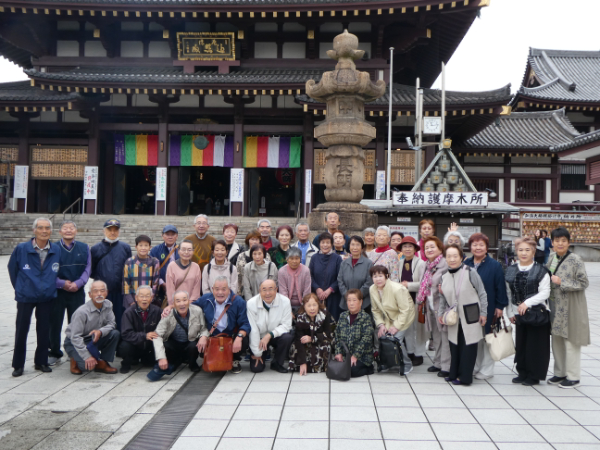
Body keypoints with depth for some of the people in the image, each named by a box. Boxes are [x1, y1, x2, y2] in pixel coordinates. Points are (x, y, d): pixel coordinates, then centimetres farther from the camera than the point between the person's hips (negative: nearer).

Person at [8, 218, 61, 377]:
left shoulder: (57, 250, -6)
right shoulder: (21, 249, -9)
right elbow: (12, 268, 4)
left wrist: (51, 286, 6)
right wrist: (19, 287, 8)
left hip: (47, 297, 1)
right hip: (25, 297, -1)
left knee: (44, 330, 8)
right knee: (21, 330, 5)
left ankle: (41, 362, 23)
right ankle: (18, 365, 19)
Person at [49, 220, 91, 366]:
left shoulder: (84, 248, 5)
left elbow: (87, 269, 2)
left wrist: (78, 283, -13)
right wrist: (62, 283, -13)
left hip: (77, 292, 1)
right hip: (57, 291, -1)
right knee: (54, 323, 5)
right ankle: (54, 353, 20)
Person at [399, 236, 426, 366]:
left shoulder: (420, 263, -9)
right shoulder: (400, 263, 8)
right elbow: (397, 281, 16)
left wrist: (408, 285, -13)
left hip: (417, 300, -5)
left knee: (418, 327, 2)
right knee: (407, 326, 10)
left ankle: (419, 355, 13)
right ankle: (410, 352, 22)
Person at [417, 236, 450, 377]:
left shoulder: (445, 265, -14)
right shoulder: (427, 265, 13)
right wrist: (421, 301, 13)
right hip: (431, 306, 8)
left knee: (445, 336, -2)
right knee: (436, 336, 16)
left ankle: (446, 366, 6)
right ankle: (438, 363, 26)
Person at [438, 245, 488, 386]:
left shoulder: (470, 273, -9)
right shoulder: (444, 277, 7)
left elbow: (482, 294, -5)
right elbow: (443, 298, 16)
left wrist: (483, 312, -5)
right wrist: (440, 313, 7)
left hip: (470, 317, -4)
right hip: (454, 319, 4)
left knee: (468, 347, 0)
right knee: (454, 346, 8)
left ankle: (465, 377, 12)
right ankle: (454, 374, 22)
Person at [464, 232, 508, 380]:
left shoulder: (495, 265, -5)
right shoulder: (466, 264, 6)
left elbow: (500, 287, -6)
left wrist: (500, 306, -9)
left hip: (488, 309, -4)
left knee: (487, 338, 5)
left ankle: (486, 369, 17)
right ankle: (474, 367, 23)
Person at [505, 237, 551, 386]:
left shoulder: (541, 271, -7)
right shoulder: (511, 271, 6)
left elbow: (545, 293, -12)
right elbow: (508, 294, 9)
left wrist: (527, 302, -21)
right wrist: (510, 312, 6)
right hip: (519, 314, 4)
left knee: (535, 345, 2)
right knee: (520, 344, 11)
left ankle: (534, 375, 15)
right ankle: (522, 373, 25)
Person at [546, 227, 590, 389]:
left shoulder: (575, 260, -13)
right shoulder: (552, 259, 7)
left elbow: (584, 283, -14)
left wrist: (561, 282, -20)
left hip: (571, 307, -7)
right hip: (555, 306, 7)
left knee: (571, 342, 1)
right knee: (557, 341, 14)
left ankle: (573, 377, 15)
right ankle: (560, 373, 28)